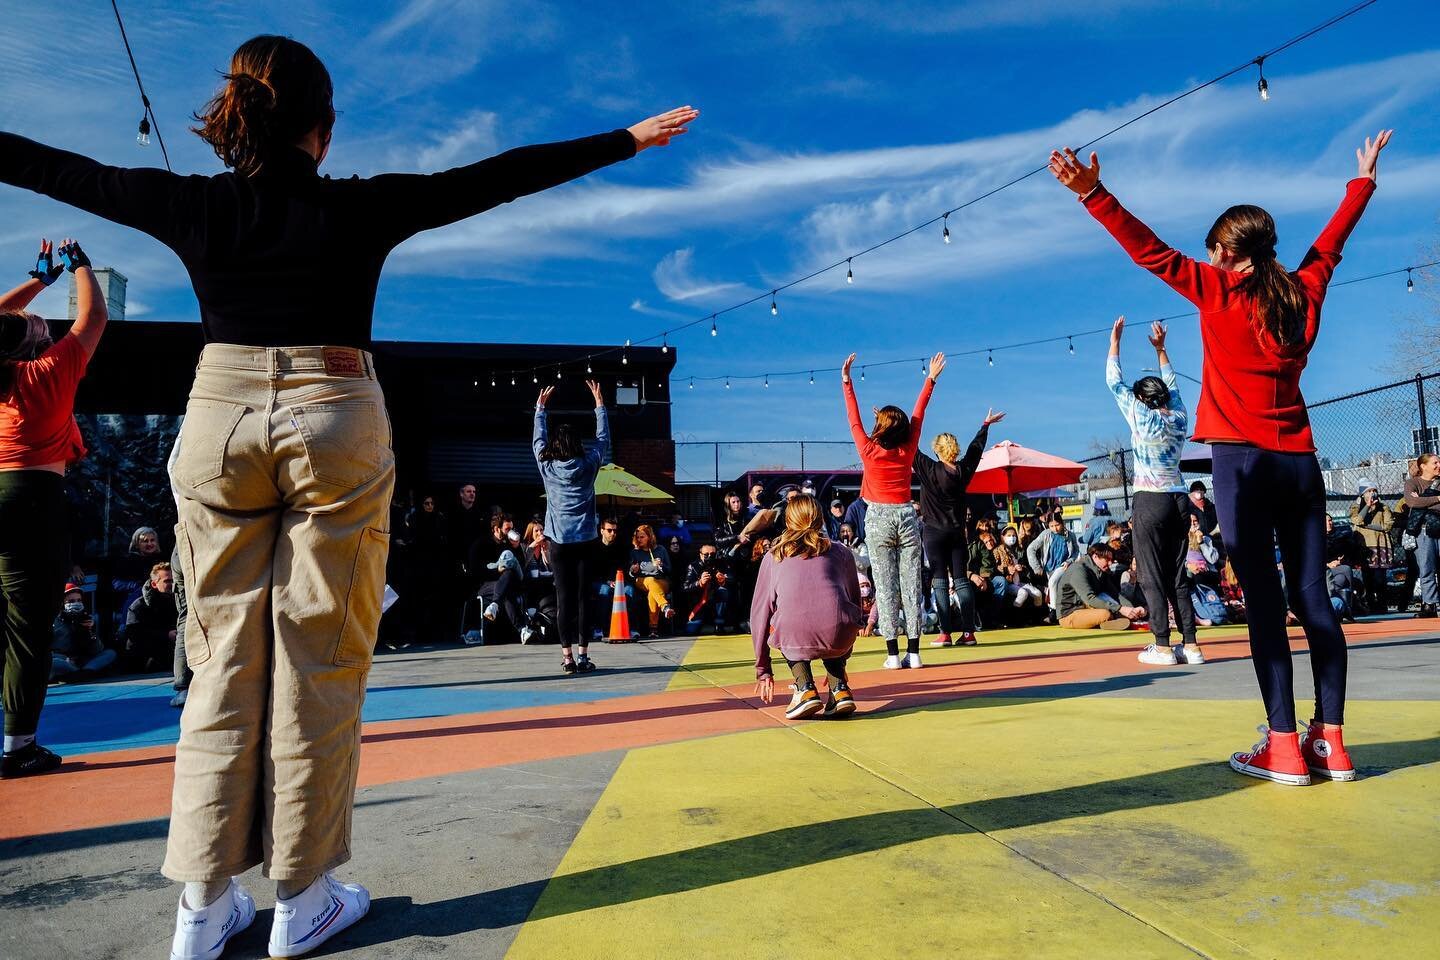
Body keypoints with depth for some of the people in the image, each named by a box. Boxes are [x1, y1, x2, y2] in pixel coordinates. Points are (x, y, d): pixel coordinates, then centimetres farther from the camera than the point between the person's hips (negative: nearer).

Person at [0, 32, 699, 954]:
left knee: (225, 660, 10)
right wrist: (626, 140, 9)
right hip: (336, 425, -3)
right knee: (320, 662, 3)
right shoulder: (362, 207, -2)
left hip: (219, 420, 3)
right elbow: (502, 175, 1)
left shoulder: (196, 205, 5)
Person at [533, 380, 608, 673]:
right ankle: (583, 656, 4)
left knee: (564, 598, 1)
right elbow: (603, 439, 13)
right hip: (585, 540, 0)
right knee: (584, 597, 2)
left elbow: (539, 439, 18)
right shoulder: (588, 465, 0)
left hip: (559, 541, 0)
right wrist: (599, 404, 23)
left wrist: (541, 407, 30)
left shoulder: (547, 466, 2)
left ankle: (567, 657, 2)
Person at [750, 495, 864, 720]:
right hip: (840, 637, 2)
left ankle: (805, 689, 13)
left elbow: (759, 613, 26)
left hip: (795, 638, -1)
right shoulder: (840, 551, 27)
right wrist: (840, 661, 45)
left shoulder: (774, 557, 25)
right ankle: (840, 689, 17)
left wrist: (763, 670, 36)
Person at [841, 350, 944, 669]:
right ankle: (913, 651, 4)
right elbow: (918, 415, 9)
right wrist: (930, 379, 16)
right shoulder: (908, 450, -1)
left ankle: (893, 653, -2)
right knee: (911, 585, 3)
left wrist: (846, 380, 4)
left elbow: (854, 419, -2)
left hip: (879, 519, -2)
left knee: (885, 587, -1)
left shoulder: (869, 451, -9)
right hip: (906, 517, 3)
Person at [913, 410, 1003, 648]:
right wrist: (986, 425, 32)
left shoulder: (930, 470, -10)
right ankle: (969, 632, 5)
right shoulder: (964, 470, 3)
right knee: (961, 581, 6)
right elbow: (977, 448, 17)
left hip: (934, 532, -4)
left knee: (940, 583, -3)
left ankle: (945, 633, -5)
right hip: (958, 531, 4)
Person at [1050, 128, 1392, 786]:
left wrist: (1093, 194, -5)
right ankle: (1331, 743, 10)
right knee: (1313, 597, 6)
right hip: (1299, 460, 5)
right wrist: (1363, 180, 46)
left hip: (1242, 459, -5)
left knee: (1264, 601, -5)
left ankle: (1284, 747, -3)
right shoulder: (1302, 292, 12)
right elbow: (1330, 244, 30)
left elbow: (1149, 250, -6)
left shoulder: (1217, 289, -2)